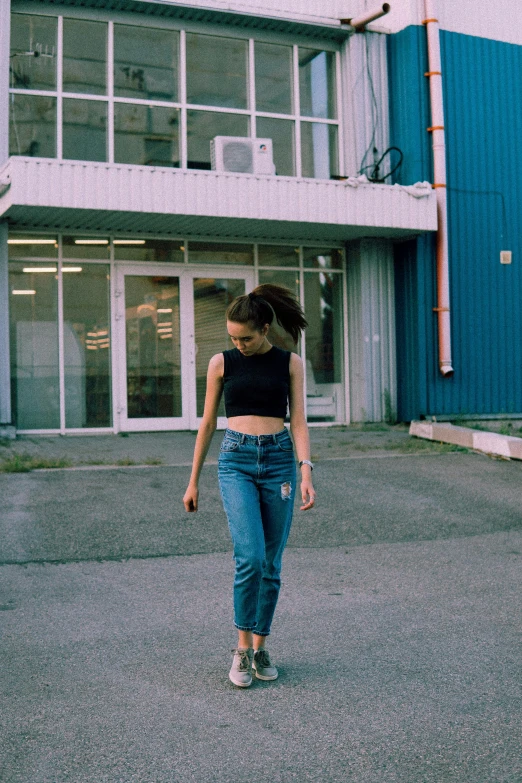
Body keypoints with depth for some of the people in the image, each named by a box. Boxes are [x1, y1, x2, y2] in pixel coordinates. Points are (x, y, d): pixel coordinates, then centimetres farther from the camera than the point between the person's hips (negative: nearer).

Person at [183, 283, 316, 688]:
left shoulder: (290, 362, 4)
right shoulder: (222, 363, 4)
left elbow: (299, 421, 0)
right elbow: (208, 423, 8)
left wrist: (306, 473, -13)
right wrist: (193, 481, 10)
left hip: (279, 460, 1)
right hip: (236, 461, -1)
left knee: (271, 563, 6)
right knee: (250, 557, -16)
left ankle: (260, 647, 21)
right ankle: (242, 647, 1)